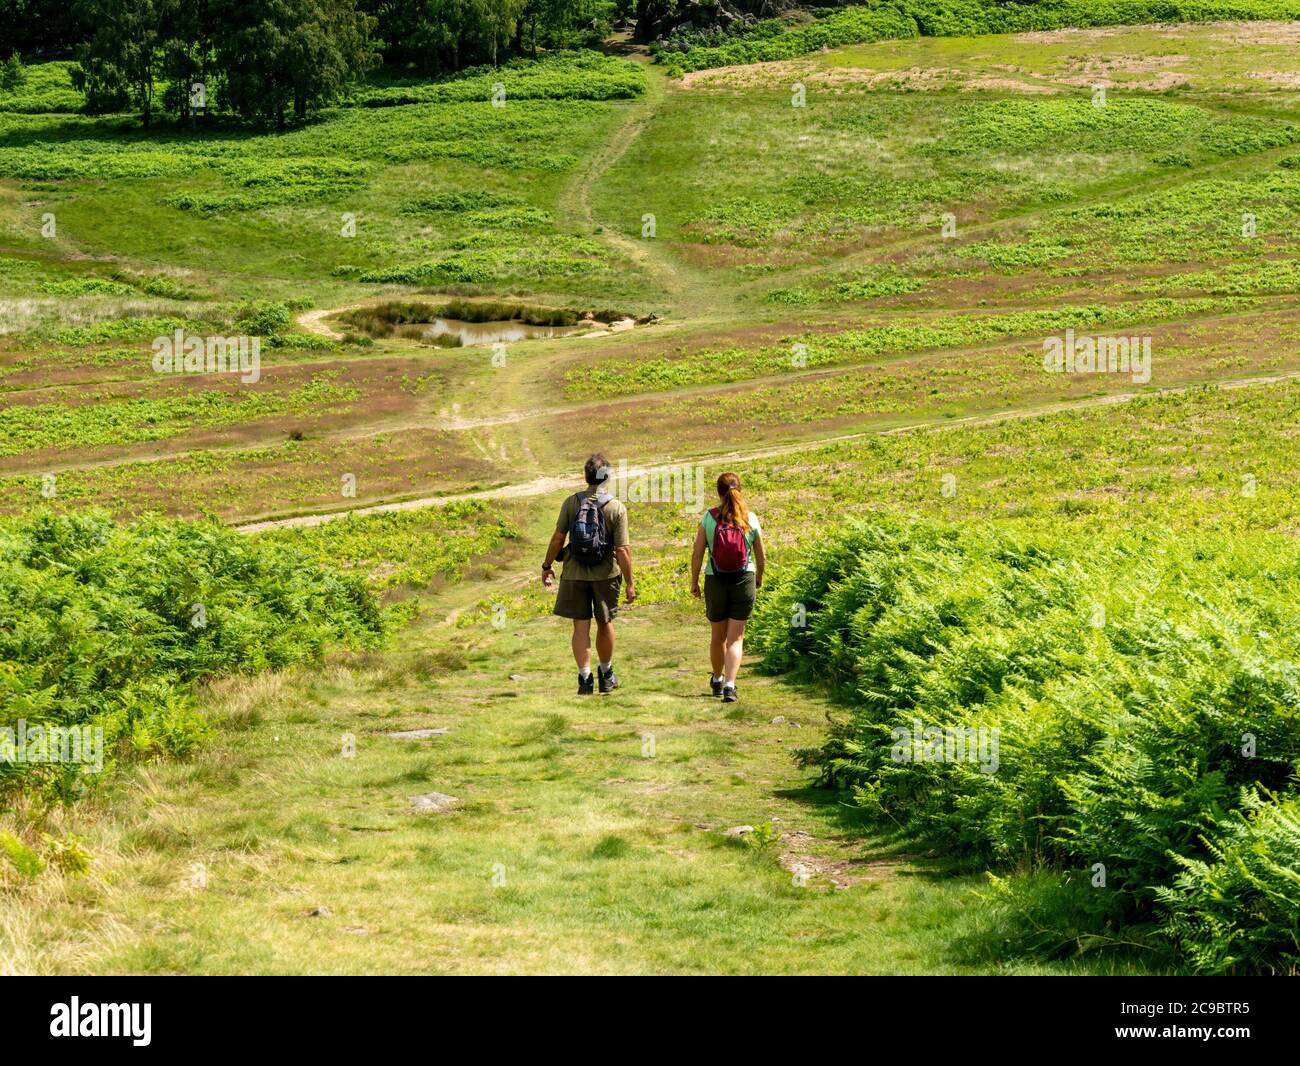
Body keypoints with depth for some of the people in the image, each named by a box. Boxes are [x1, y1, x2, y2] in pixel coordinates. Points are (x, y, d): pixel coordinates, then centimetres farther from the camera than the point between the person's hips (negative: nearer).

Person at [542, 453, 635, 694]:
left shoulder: (571, 503, -8)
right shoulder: (617, 508, -11)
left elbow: (558, 538, -6)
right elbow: (622, 550, -12)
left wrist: (547, 566, 8)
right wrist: (629, 583, -5)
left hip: (574, 574, 0)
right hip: (606, 575, 0)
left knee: (581, 626, 5)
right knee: (605, 623, 16)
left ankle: (585, 677, -2)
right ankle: (606, 675, 29)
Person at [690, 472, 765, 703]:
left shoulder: (709, 518, -8)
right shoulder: (750, 519, -4)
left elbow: (697, 554, -8)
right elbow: (761, 556, 3)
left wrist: (694, 582, 5)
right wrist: (759, 578, 21)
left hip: (715, 581, 0)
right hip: (744, 581, 0)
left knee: (718, 636, 18)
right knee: (735, 638, 2)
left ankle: (717, 680, 37)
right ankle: (730, 684, -13)